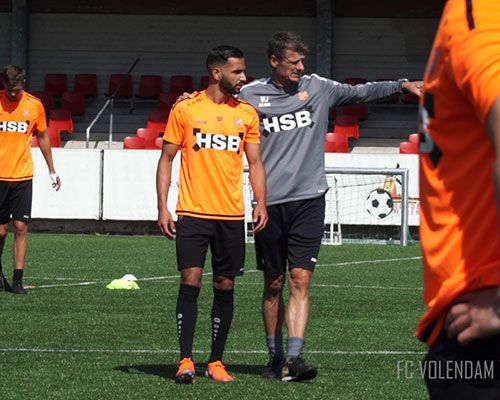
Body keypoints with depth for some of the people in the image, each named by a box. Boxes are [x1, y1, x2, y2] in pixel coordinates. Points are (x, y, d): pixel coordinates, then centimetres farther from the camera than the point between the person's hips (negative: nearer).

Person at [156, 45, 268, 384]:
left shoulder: (247, 113, 9)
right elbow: (167, 159, 5)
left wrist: (261, 203, -2)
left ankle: (216, 362, 13)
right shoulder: (185, 110, 1)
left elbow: (255, 162, 13)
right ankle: (186, 361, -8)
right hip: (192, 213, -3)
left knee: (225, 286, 4)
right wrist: (162, 207, -3)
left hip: (232, 215, 3)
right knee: (191, 281, -10)